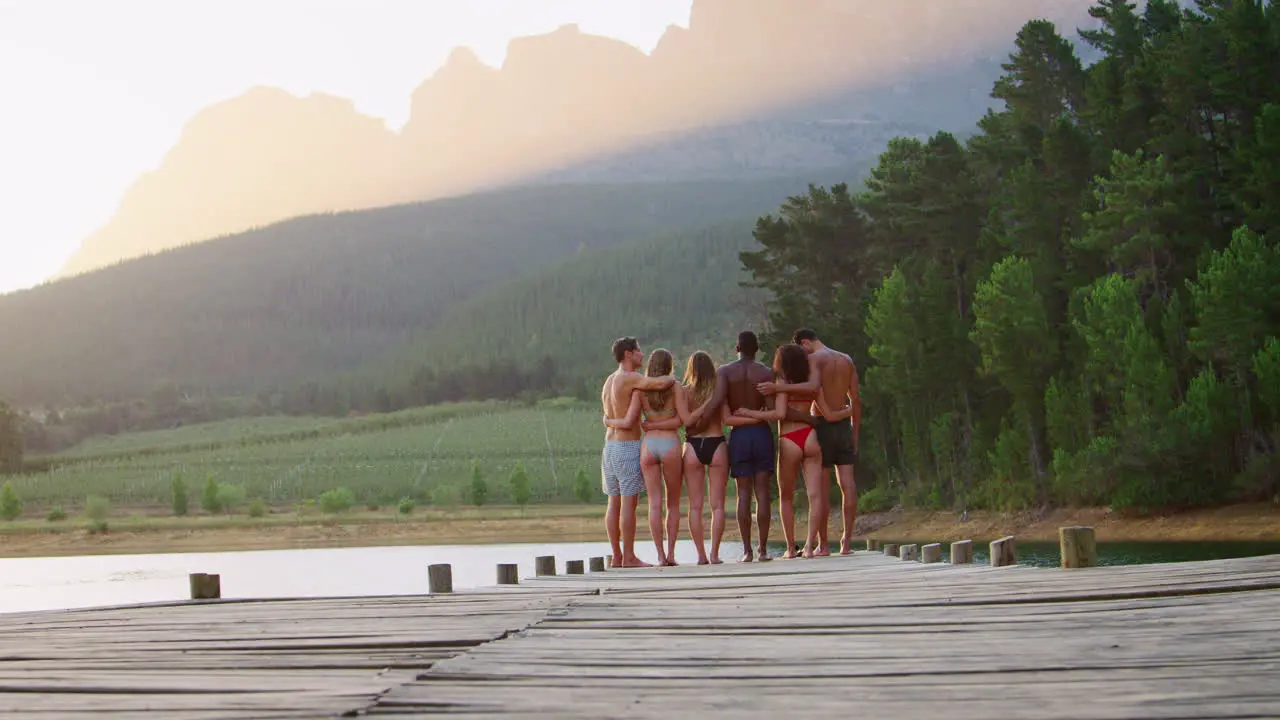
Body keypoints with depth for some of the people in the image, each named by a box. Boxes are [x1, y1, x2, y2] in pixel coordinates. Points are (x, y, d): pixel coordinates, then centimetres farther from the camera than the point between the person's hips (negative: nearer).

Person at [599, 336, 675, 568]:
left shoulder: (609, 381, 15)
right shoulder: (629, 379, -12)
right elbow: (661, 384, -23)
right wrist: (672, 379, -3)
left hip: (610, 445, 8)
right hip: (628, 447, -8)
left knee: (614, 503, 8)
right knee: (629, 502, -7)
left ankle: (617, 556, 10)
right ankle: (629, 557, -7)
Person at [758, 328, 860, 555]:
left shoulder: (814, 359, -8)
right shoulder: (846, 360, 12)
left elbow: (814, 387, -28)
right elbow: (855, 400, 11)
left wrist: (778, 387, -27)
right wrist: (854, 434, 15)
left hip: (822, 426, -5)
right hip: (844, 425, 5)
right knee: (847, 483, 2)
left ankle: (823, 544, -1)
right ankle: (847, 540, -1)